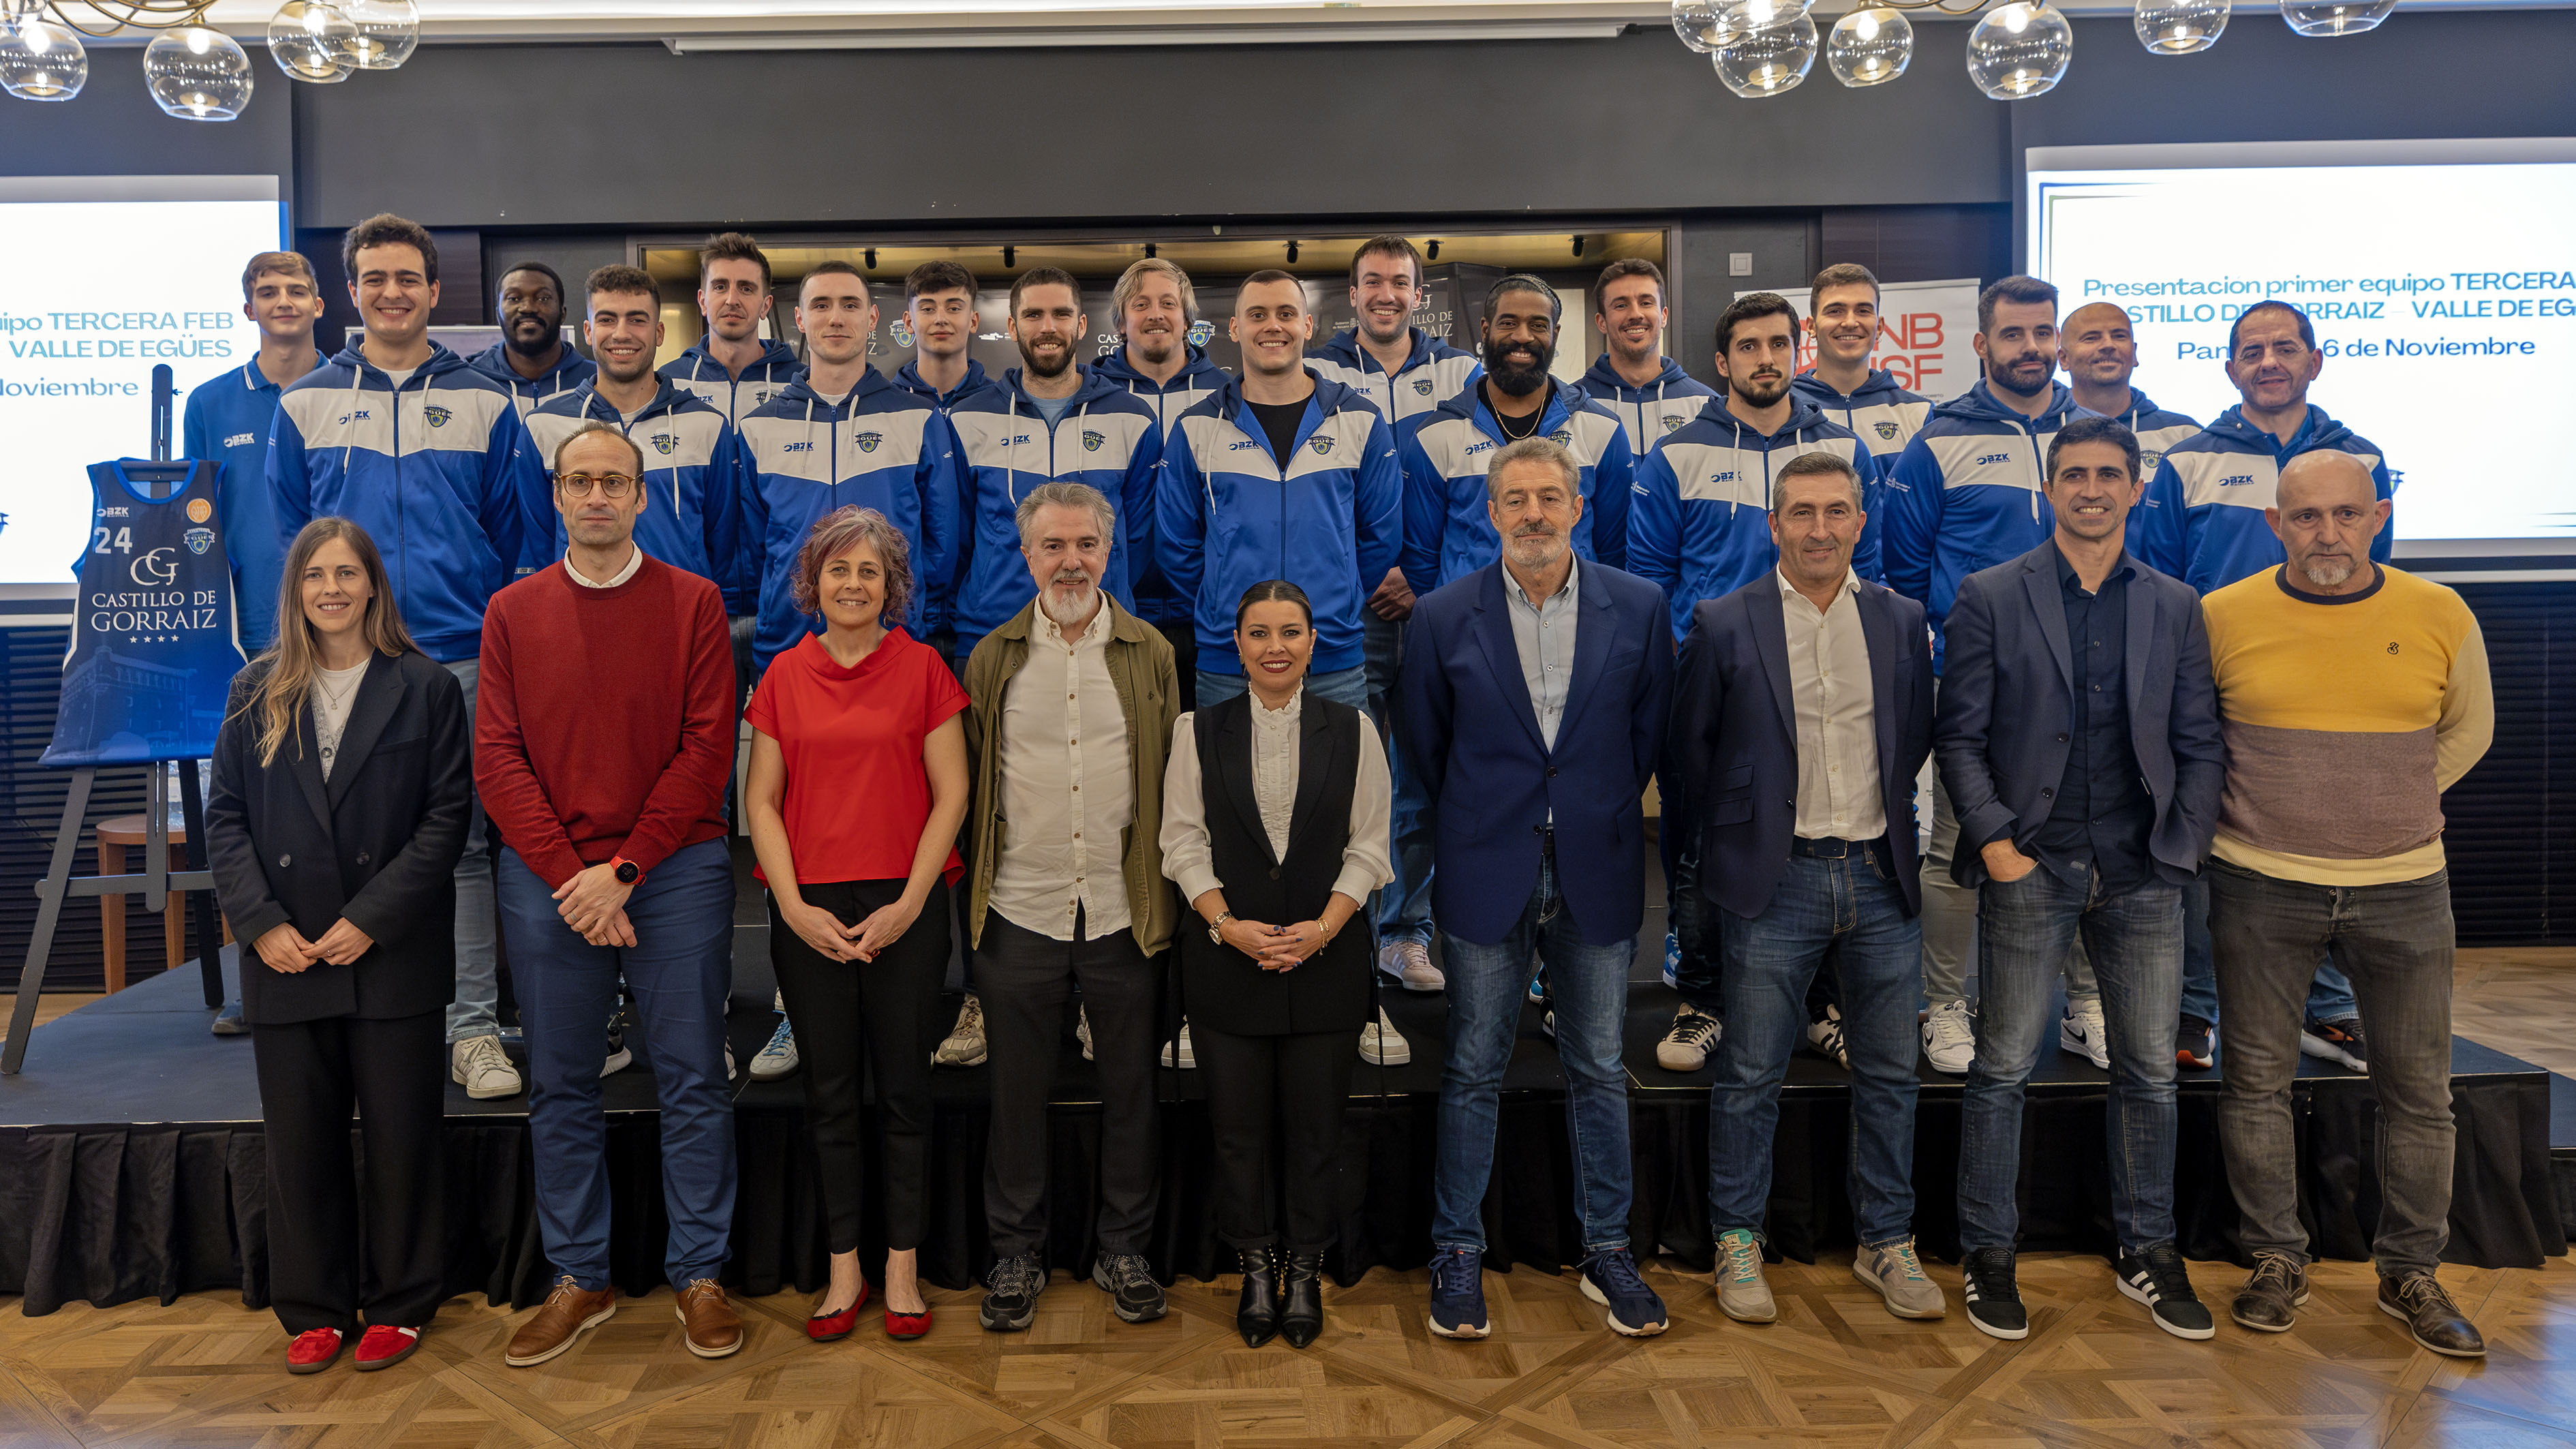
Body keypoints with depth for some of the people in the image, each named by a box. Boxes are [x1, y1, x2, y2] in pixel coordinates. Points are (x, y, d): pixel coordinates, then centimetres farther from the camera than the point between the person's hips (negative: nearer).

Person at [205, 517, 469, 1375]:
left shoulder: (427, 689, -1)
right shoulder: (256, 693, 8)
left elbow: (447, 818, -5)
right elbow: (225, 816, 6)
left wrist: (371, 920, -13)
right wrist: (262, 922, -8)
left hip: (393, 957, -2)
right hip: (286, 958, 3)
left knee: (401, 1135, 6)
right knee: (300, 1140, 10)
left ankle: (399, 1305, 21)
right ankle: (315, 1311, 24)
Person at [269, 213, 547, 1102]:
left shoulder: (484, 404, 7)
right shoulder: (305, 405, 9)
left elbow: (522, 533, 7)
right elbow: (286, 537, 12)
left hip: (462, 658, -1)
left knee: (464, 844, 1)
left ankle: (473, 1028, 8)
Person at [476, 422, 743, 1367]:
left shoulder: (693, 603, 2)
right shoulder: (512, 612, 8)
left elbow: (707, 750, -5)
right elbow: (497, 759, 1)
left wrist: (622, 870, -11)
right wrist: (570, 876, -10)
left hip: (674, 869, -2)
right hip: (547, 878, 2)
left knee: (692, 1081, 3)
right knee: (561, 1087, 10)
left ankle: (699, 1276, 16)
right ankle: (579, 1280, 23)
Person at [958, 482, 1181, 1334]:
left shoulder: (1151, 655, 4)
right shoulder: (992, 658, 5)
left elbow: (1173, 782, 6)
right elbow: (969, 785, 6)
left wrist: (1170, 891, 0)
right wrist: (971, 895, 2)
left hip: (1124, 911, 0)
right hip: (1020, 911, 0)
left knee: (1130, 1090, 10)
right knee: (1018, 1093, 10)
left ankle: (1123, 1250, 26)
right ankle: (1017, 1254, 26)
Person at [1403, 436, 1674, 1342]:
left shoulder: (1638, 607, -1)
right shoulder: (1444, 616, -3)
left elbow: (1650, 731, 9)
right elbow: (1424, 744, 7)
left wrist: (1599, 815, 11)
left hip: (1598, 875, 1)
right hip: (1487, 876, -1)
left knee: (1600, 1071, 11)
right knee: (1473, 1072, 7)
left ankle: (1607, 1252, 26)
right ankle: (1457, 1257, 21)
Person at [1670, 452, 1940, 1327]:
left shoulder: (1902, 621, 6)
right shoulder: (1724, 624, -3)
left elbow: (1919, 734, 16)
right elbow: (1690, 745, 4)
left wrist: (1881, 808, 9)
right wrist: (1742, 829, 5)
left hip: (1880, 874, 3)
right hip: (1776, 880, -3)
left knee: (1889, 1073, 11)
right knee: (1751, 1074, 4)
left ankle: (1886, 1242, 27)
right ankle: (1737, 1242, 19)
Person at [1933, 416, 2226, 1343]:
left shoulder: (2176, 607, 10)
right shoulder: (1990, 598, 2)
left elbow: (2201, 745, 9)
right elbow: (1960, 737, -2)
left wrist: (2180, 851, -1)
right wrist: (1993, 839, -10)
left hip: (2144, 877, 3)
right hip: (2029, 872, -3)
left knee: (2150, 1073, 10)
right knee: (2003, 1069, 3)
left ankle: (2149, 1254, 26)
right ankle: (1988, 1256, 16)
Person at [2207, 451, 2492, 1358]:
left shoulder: (2439, 616, 0)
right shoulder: (2222, 617, -4)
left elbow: (2469, 727, 17)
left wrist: (2395, 801, 9)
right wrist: (2248, 809, 6)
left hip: (2404, 888, 2)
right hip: (2260, 888, -1)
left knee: (2419, 1089, 9)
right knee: (2258, 1080, 5)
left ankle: (2411, 1273, 25)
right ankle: (2277, 1262, 21)